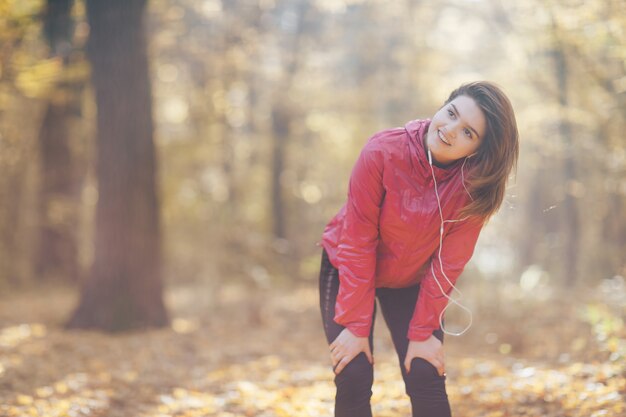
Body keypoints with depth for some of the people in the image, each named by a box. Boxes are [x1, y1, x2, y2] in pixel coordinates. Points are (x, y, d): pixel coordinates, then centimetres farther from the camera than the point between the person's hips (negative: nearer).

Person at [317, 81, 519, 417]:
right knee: (353, 379, -11)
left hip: (411, 282, 2)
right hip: (347, 271, -2)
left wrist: (422, 333, -18)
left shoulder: (474, 185, -22)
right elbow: (358, 241, -24)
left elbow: (448, 262, -17)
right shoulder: (383, 151, -28)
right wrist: (355, 325, -23)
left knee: (426, 378, -9)